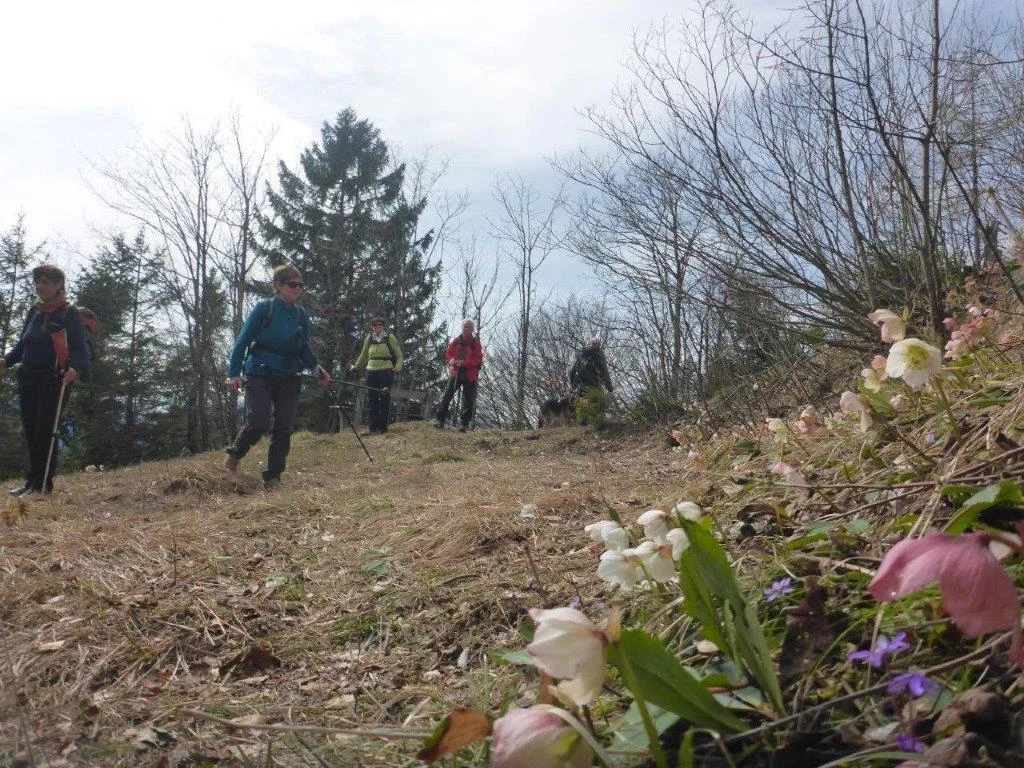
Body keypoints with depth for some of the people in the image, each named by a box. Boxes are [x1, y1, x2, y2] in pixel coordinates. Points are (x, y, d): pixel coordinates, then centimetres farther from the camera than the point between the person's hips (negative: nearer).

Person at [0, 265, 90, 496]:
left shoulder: (70, 314, -2)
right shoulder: (34, 312, 17)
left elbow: (80, 348, -9)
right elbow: (22, 345, 20)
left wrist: (75, 367, -29)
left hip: (55, 381, -6)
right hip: (28, 379, 7)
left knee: (44, 430, -10)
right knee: (30, 431, 7)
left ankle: (41, 482, -7)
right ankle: (34, 482, 14)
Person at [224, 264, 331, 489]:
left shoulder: (302, 315, 8)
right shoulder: (264, 308, -4)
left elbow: (304, 349, 14)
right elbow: (243, 341, -5)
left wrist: (315, 368, -6)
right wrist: (234, 373, -13)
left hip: (288, 378, 4)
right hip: (259, 374, -4)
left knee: (284, 427, -1)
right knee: (259, 421, -17)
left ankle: (272, 478, 8)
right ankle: (234, 456, 12)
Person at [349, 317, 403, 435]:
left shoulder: (390, 338, 5)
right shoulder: (368, 340, 14)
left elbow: (399, 355, 6)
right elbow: (363, 356, 27)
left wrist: (398, 366, -10)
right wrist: (356, 367, 28)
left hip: (386, 372, -3)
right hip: (371, 372, 3)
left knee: (385, 400, -4)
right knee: (371, 400, -1)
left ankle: (383, 428, -1)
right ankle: (371, 428, 0)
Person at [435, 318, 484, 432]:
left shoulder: (476, 343, 2)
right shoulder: (456, 341, 7)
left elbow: (479, 360, -4)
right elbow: (448, 355, 12)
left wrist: (464, 363, -16)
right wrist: (453, 361, -11)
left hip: (470, 375, -1)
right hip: (455, 372, 1)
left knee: (468, 400, -1)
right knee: (447, 396, -4)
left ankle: (464, 424, 4)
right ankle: (440, 420, -1)